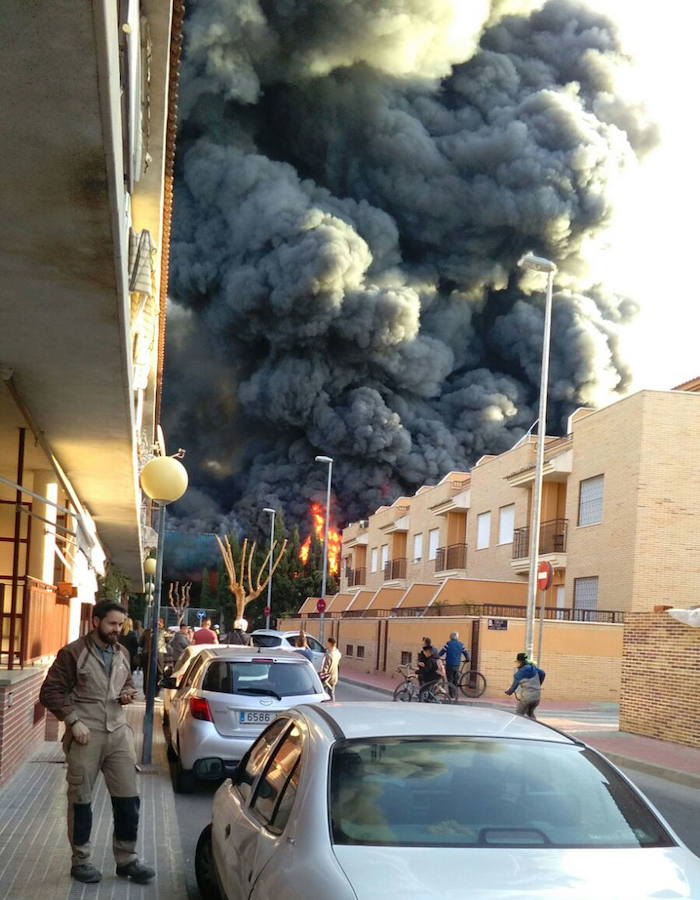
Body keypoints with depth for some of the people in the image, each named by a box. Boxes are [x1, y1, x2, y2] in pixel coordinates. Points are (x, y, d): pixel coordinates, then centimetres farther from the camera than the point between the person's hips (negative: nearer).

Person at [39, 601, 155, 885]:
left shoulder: (122, 653, 10)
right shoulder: (73, 653, -8)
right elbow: (50, 692, -8)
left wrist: (128, 692, 2)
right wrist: (73, 721, -15)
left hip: (118, 733, 5)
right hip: (86, 735, -5)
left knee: (128, 798, 4)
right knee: (81, 800, 6)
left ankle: (126, 859, 17)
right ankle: (80, 861, 20)